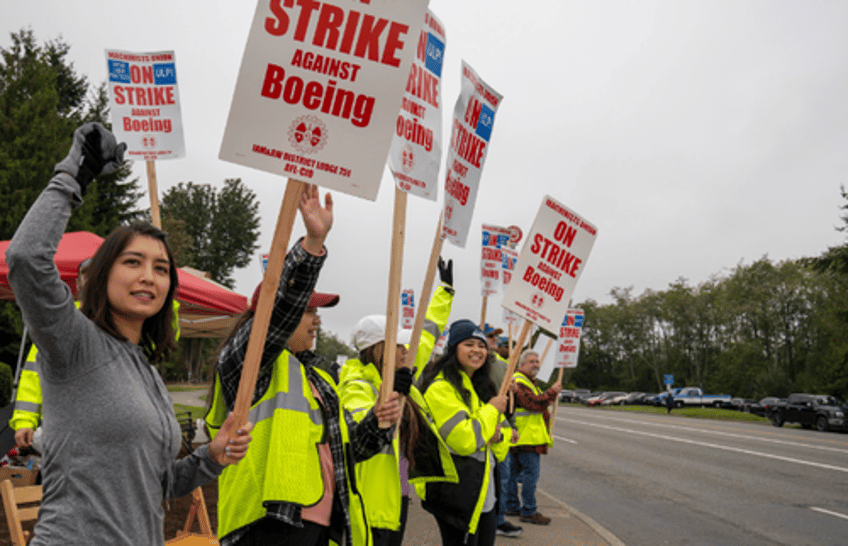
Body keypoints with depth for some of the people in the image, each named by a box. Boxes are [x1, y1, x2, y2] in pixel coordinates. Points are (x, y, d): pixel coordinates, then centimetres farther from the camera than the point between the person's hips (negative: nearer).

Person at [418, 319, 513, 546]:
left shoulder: (483, 387, 14)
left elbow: (504, 431, 19)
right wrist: (491, 410, -11)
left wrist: (497, 436, -5)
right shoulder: (441, 387, -15)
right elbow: (464, 441, -22)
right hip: (455, 491, -8)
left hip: (484, 490, 9)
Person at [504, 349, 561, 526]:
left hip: (532, 437, 11)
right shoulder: (519, 382, -14)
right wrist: (552, 392, -18)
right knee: (531, 472, -8)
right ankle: (528, 511, -3)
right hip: (526, 438, -11)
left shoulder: (530, 382, 23)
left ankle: (512, 506, 22)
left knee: (516, 470, 14)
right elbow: (534, 403, -25)